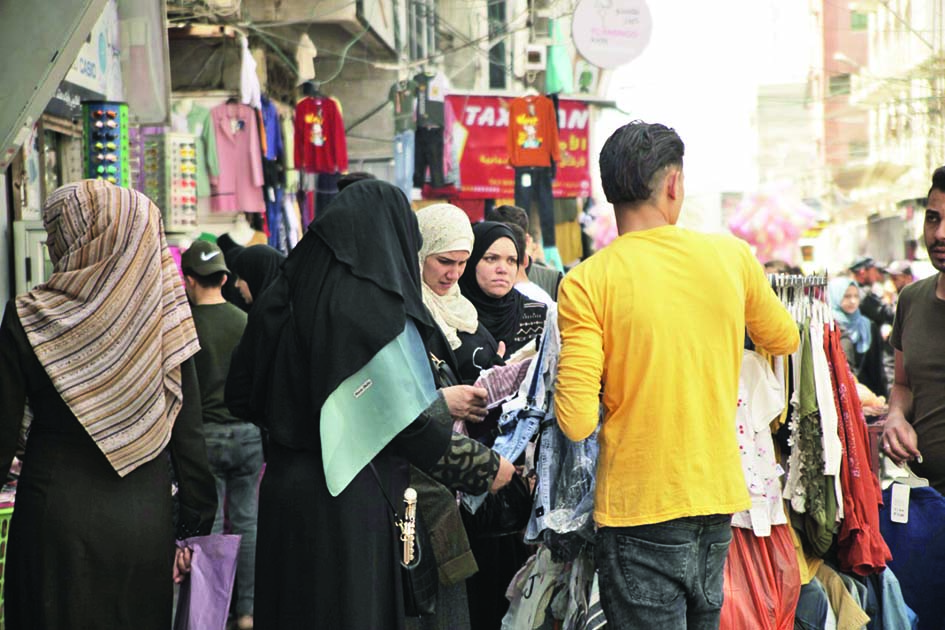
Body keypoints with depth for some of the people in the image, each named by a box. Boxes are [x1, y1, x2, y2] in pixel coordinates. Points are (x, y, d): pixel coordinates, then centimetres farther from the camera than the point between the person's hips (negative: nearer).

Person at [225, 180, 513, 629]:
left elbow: (242, 395, 12)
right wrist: (486, 469, -3)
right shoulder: (375, 305, -15)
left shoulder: (281, 297, 6)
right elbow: (410, 421, -17)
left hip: (283, 491, 7)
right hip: (348, 501, -7)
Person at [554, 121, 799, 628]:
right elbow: (784, 340, 19)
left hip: (638, 513, -4)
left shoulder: (586, 281, -13)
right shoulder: (732, 256, -1)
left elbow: (576, 423, -17)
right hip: (719, 497, 4)